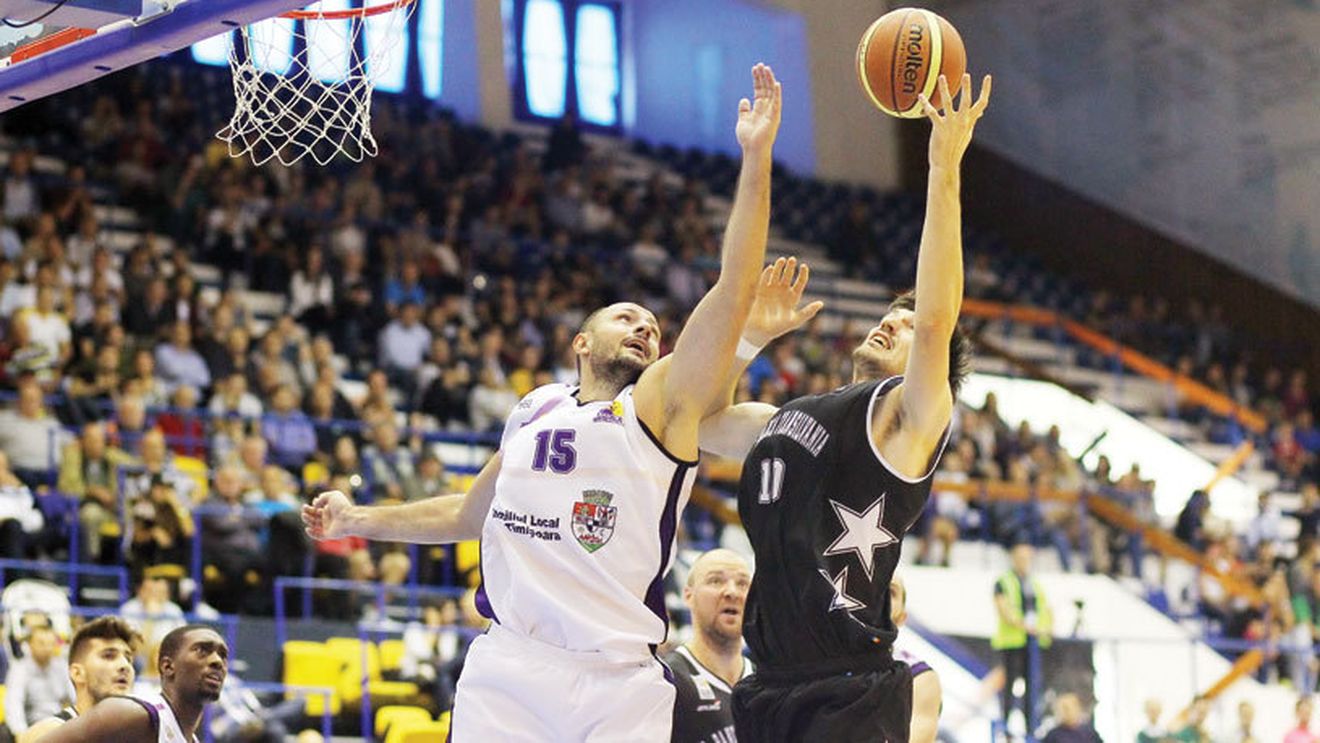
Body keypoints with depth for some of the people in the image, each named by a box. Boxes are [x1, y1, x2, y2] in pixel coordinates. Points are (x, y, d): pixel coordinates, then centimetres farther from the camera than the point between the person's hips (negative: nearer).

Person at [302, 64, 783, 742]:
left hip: (618, 687, -3)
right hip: (507, 670, 3)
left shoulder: (662, 405, 4)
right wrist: (357, 521, 33)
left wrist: (755, 158, -14)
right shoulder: (533, 414, 18)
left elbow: (733, 292, -8)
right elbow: (470, 514, 33)